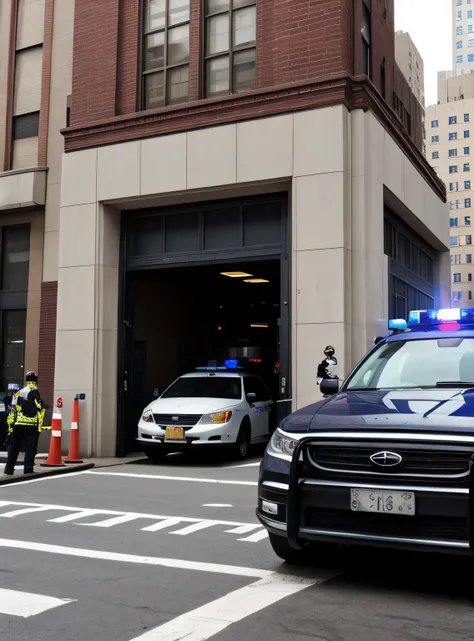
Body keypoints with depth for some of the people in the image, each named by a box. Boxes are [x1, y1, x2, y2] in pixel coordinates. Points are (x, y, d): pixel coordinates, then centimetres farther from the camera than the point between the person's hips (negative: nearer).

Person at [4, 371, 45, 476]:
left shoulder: (18, 393, 13)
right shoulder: (35, 393, -4)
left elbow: (12, 411, 12)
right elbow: (38, 410, -12)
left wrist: (10, 426, 15)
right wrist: (39, 426, -8)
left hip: (17, 425, 5)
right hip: (31, 426, -5)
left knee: (14, 447, 13)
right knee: (30, 448, 0)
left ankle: (9, 468, 16)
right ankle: (28, 468, -4)